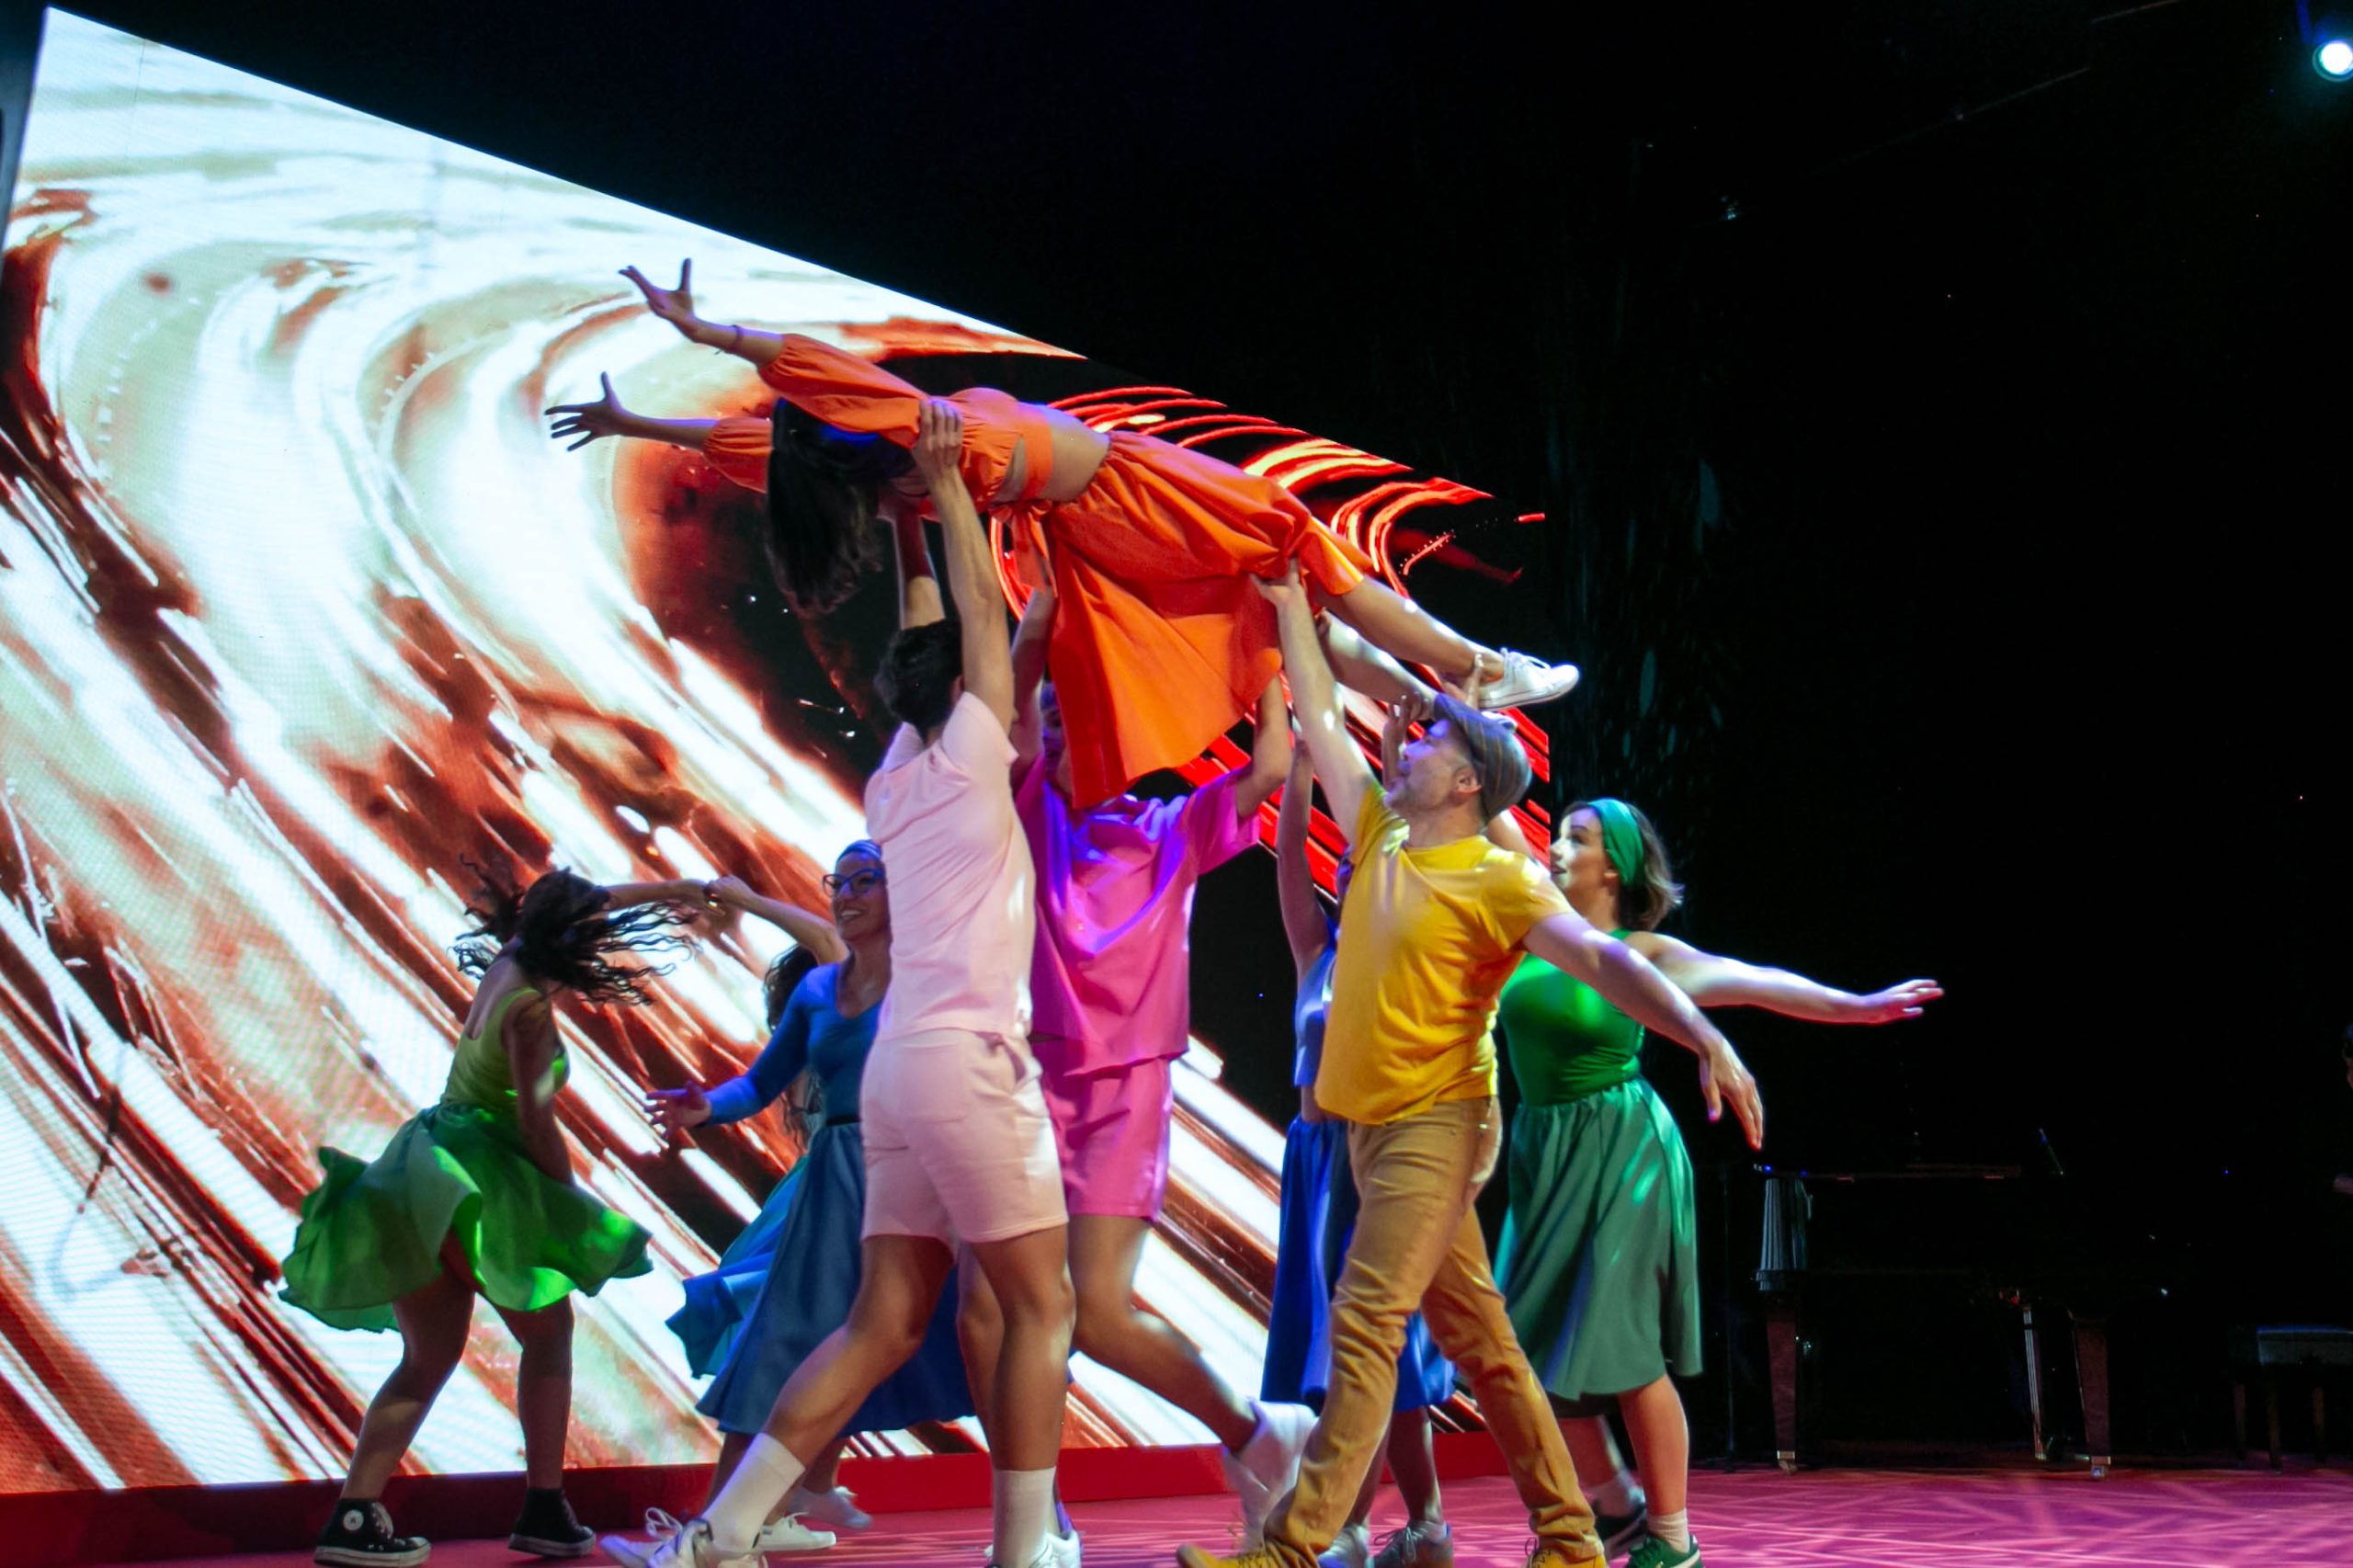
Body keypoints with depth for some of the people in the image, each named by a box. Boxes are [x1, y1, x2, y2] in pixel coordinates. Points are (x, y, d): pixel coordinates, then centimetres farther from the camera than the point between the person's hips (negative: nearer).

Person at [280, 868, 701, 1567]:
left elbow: (594, 902, 27)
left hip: (425, 1180, 8)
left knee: (429, 1358, 8)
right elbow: (536, 1123, -18)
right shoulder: (530, 1008, -12)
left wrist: (672, 889, 34)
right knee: (548, 1332, 8)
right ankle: (544, 1510, 8)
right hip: (477, 1182, -8)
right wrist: (576, 1212, -9)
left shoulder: (507, 960, 10)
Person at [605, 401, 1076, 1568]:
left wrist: (906, 525, 35)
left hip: (903, 1065, 8)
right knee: (1040, 1309, 1)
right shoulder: (967, 760, -1)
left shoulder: (894, 782, 17)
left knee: (882, 1323, 9)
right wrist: (945, 487, 11)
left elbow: (927, 641, 29)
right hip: (968, 1058, -8)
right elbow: (979, 611, 3)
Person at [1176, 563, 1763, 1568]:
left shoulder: (1501, 882, -11)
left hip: (1434, 1126, -7)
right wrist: (1291, 604, 14)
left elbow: (1604, 961, -18)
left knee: (1364, 1328, -13)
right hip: (1372, 1124, 7)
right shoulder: (1381, 836, 9)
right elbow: (1319, 716, 14)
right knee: (1475, 1336, 11)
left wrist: (1706, 1040, -29)